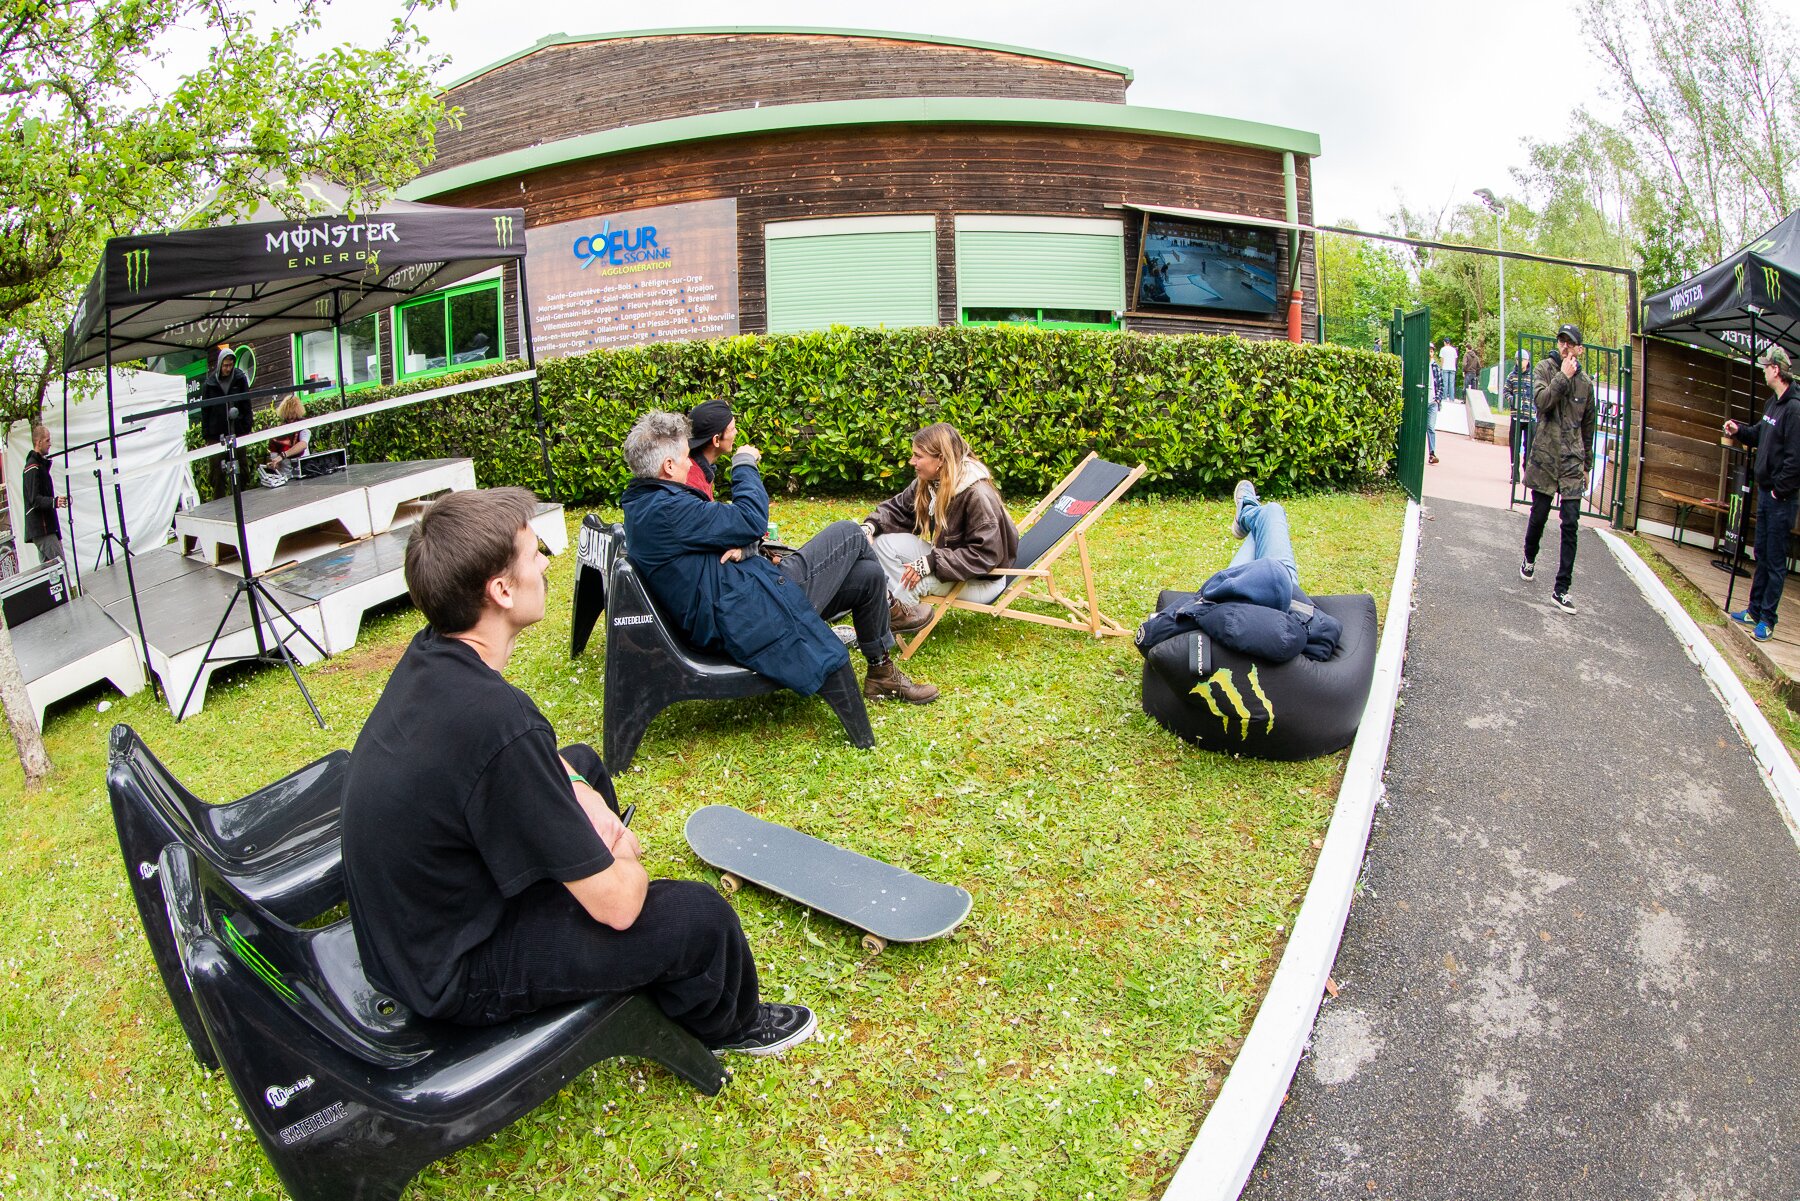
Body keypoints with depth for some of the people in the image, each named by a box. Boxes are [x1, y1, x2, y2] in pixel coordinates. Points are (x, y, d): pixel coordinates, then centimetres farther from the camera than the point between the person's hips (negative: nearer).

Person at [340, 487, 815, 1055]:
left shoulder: (428, 655, -8)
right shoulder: (496, 722, -36)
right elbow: (615, 903, -27)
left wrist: (579, 793, -1)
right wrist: (626, 862, -5)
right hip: (454, 975, -9)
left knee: (583, 763, 22)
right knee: (700, 915, -9)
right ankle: (728, 1024, 27)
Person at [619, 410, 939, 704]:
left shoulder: (645, 505, 13)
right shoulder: (664, 511, -22)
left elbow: (719, 529, 17)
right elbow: (751, 519, -17)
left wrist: (741, 546, -7)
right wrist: (744, 464, 0)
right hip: (754, 613, -11)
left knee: (868, 575, 10)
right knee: (849, 534, 0)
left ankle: (882, 674, 30)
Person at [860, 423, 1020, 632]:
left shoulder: (978, 494, -28)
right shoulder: (927, 482, -4)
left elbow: (985, 554, -31)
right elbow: (897, 508, 7)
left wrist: (931, 563, -34)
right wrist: (870, 526, -14)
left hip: (982, 580, -8)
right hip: (944, 558, 8)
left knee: (912, 578, -34)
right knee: (882, 540, -7)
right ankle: (897, 607, -9)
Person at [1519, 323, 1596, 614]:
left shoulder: (1586, 381, 8)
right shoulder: (1546, 368, -1)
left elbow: (1588, 427, 16)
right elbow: (1540, 400, -20)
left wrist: (1586, 465, 18)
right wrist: (1563, 376, -18)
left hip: (1572, 462, 2)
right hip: (1545, 457, -2)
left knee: (1571, 525, -5)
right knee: (1538, 516, 10)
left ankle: (1561, 589, -4)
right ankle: (1529, 558, 40)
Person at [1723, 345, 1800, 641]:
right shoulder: (1774, 403, 9)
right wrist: (1739, 431, 10)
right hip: (1765, 493, 9)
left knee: (1775, 561, 0)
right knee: (1762, 556, 17)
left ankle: (1767, 619, 7)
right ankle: (1755, 610, 28)